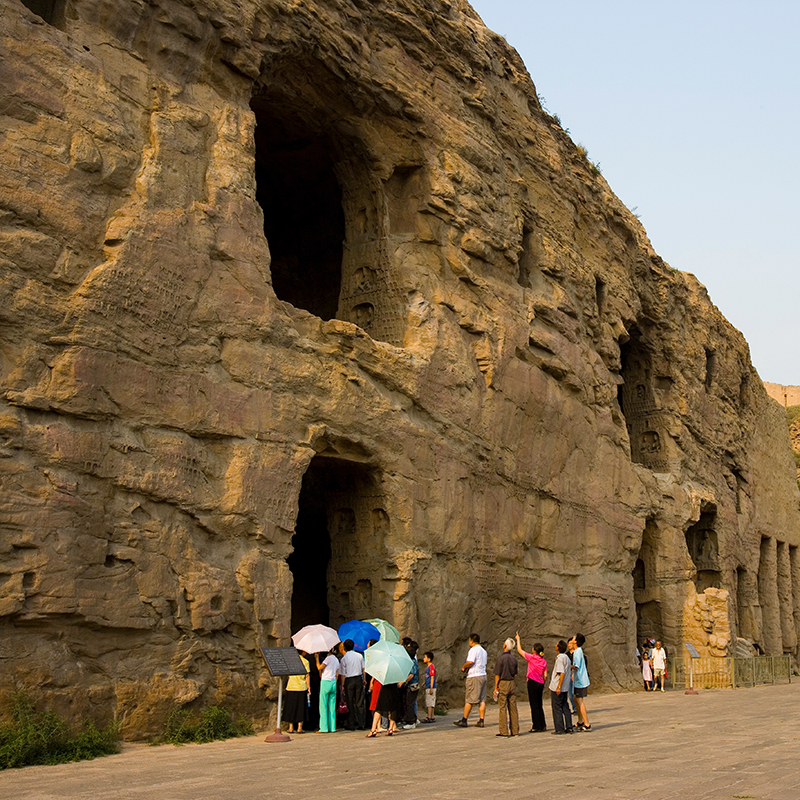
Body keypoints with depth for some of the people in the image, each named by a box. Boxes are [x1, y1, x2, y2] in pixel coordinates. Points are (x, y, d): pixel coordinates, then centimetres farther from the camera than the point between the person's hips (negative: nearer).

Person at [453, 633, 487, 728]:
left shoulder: (473, 649, -10)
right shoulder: (483, 651, 17)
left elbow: (470, 662, -22)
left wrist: (463, 667, -4)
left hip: (474, 676, -8)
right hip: (483, 675, 8)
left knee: (469, 700, -3)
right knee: (482, 700, 5)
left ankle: (464, 720, 2)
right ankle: (481, 721, 3)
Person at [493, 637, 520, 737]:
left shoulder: (500, 659, -13)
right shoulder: (514, 658, 4)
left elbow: (497, 675, -11)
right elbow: (515, 674, 12)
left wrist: (496, 688, -4)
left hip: (503, 684, -5)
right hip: (512, 684, 5)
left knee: (503, 708, -2)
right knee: (513, 708, 8)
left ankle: (504, 732, -2)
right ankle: (515, 731, 11)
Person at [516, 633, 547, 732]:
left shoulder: (531, 657, -10)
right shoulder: (544, 661, 5)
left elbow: (519, 650, 0)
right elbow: (545, 676, 6)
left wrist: (518, 639, 12)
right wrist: (543, 685, 18)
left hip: (532, 683, -6)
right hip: (540, 683, 6)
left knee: (534, 705, -2)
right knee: (539, 705, 15)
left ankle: (536, 727, 0)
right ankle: (543, 725, 18)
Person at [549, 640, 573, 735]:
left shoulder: (560, 658, -18)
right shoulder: (566, 657, 11)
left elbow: (562, 673, -23)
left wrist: (558, 687, -22)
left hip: (556, 688, -8)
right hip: (565, 688, 8)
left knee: (556, 708, 0)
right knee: (565, 707, 12)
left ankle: (559, 729, 2)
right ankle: (569, 727, 11)